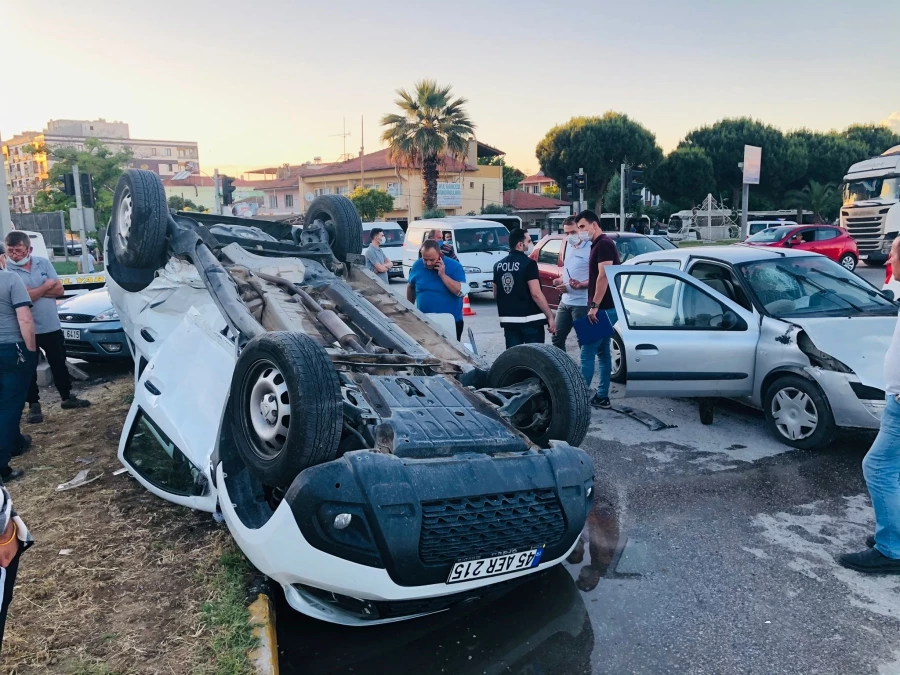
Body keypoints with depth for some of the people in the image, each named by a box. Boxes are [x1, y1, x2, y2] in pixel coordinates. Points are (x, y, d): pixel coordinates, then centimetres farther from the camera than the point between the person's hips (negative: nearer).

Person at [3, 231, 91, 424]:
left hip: (51, 326, 3)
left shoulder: (43, 263, 0)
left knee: (59, 364, 15)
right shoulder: (7, 270, -11)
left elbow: (59, 290, -5)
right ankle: (34, 405, 19)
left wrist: (34, 291, -15)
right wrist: (46, 286, -11)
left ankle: (67, 397, 30)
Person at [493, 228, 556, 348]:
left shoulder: (498, 265, 8)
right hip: (531, 319, -6)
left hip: (509, 320, 6)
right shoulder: (528, 263, -12)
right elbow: (536, 294, -17)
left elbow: (496, 294, 17)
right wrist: (550, 317, -11)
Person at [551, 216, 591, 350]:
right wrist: (561, 280, 7)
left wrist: (580, 285, -31)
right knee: (557, 338, 13)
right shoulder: (569, 246, 13)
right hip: (565, 301, 9)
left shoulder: (590, 248, -14)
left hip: (581, 303, -8)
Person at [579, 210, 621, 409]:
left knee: (587, 353, -8)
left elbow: (604, 276, -22)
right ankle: (602, 396, 17)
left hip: (603, 308, -10)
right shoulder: (598, 245, 17)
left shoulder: (603, 244, -13)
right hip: (606, 308, 10)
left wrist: (594, 305, -24)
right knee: (602, 352, 12)